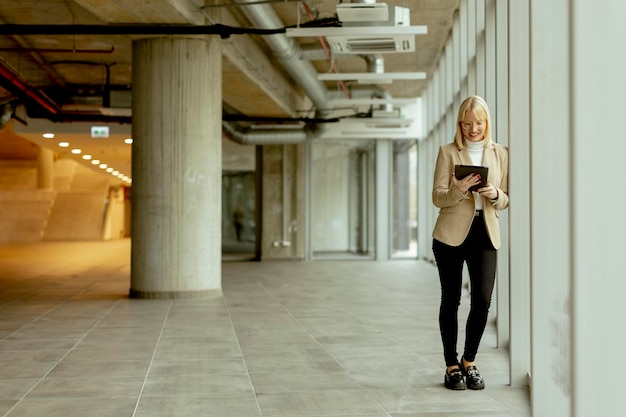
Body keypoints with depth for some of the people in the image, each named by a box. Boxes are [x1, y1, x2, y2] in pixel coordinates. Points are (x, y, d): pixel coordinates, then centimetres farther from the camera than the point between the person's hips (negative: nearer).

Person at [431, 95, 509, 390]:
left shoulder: (501, 154, 11)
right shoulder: (448, 152, 4)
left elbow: (506, 200, 12)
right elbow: (437, 197, -2)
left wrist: (496, 195, -11)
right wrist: (458, 190, -22)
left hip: (485, 235, 2)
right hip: (451, 234, -2)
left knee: (483, 300, -5)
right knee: (451, 300, 3)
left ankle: (469, 361, 15)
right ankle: (452, 366, 15)